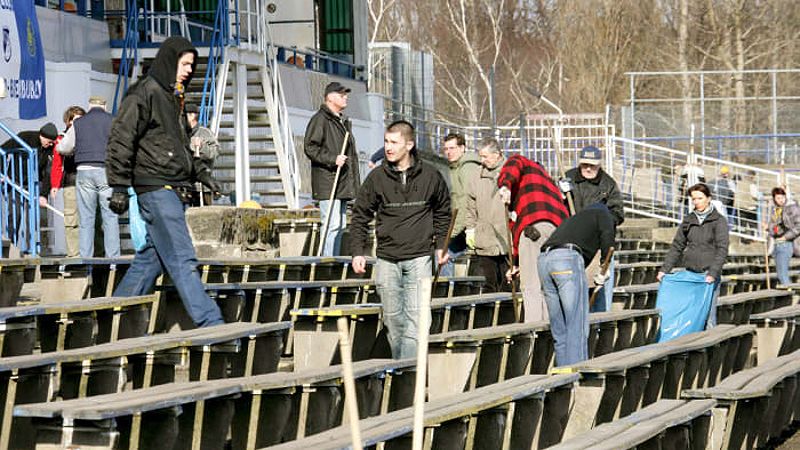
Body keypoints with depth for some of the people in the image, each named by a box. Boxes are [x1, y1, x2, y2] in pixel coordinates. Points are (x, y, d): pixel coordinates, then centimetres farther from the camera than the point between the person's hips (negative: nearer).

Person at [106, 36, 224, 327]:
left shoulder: (172, 98, 21)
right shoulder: (144, 94, -8)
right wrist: (119, 187, -15)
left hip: (174, 191, 10)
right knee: (182, 260, -12)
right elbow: (121, 140, -12)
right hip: (156, 188, -10)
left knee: (152, 257, 10)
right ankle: (210, 324, -16)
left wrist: (202, 173, 23)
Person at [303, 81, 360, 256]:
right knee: (332, 225, -13)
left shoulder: (344, 122, 22)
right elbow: (310, 148, -15)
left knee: (340, 225, 11)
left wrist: (354, 181, 22)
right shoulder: (320, 119, -8)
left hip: (343, 185, 9)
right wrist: (333, 159, -22)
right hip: (327, 184, -9)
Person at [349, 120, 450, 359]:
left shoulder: (430, 176, 1)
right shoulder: (376, 177, 0)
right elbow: (360, 216, 7)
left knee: (417, 317, -11)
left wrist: (441, 245, 8)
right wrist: (358, 252, -1)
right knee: (393, 319, 7)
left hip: (419, 257, -1)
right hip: (386, 259, 1)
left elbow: (442, 212, 16)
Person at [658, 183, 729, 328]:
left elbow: (722, 250, -10)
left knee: (708, 315, -8)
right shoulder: (688, 220, 13)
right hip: (690, 273, 4)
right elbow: (677, 247, 15)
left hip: (709, 274, -4)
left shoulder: (718, 221, -1)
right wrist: (664, 269, 6)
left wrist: (713, 273, -21)